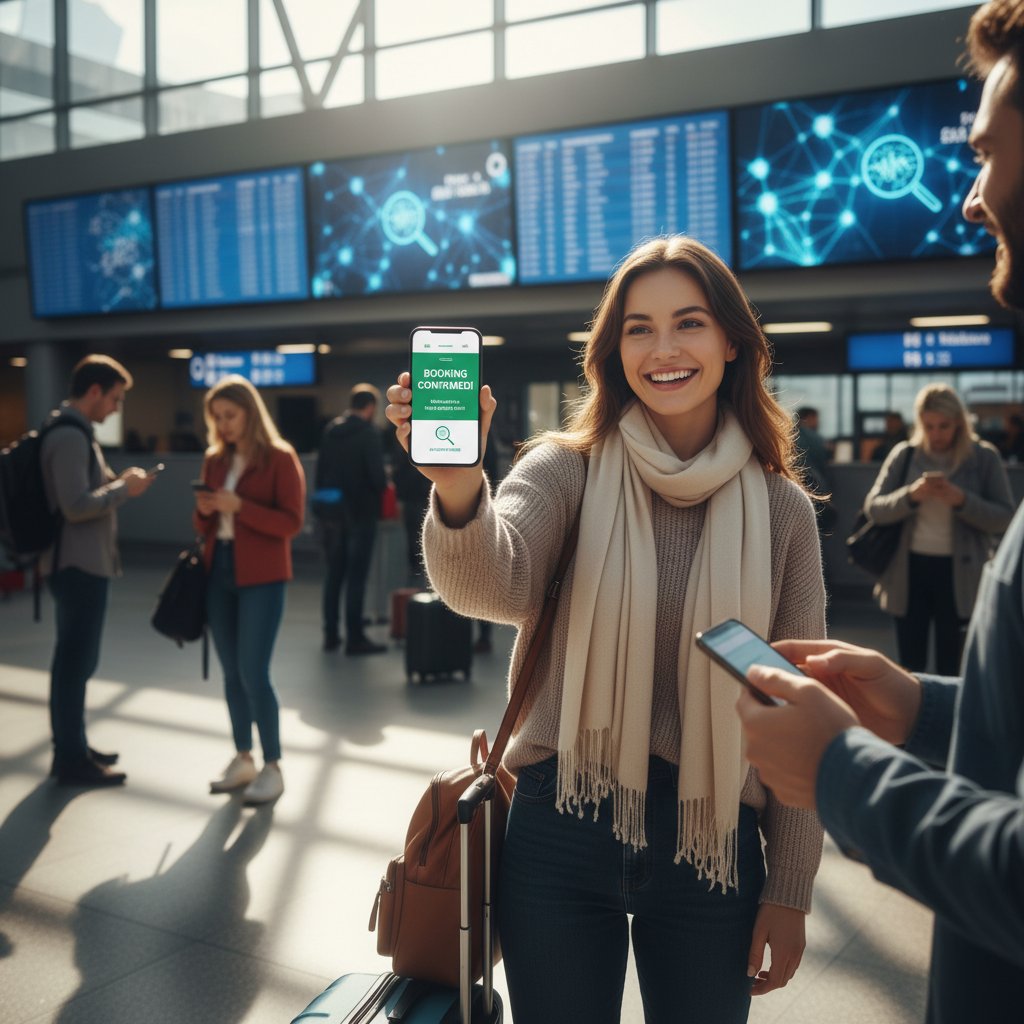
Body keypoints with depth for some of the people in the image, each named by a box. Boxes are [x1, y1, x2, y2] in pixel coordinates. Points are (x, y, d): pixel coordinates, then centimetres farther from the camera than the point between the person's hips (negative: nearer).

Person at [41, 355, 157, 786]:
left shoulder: (71, 431, 14)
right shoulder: (69, 436, -19)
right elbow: (77, 506, -26)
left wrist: (117, 484, 7)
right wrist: (124, 488, -14)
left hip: (80, 562, 11)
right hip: (79, 565, -11)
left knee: (74, 659, 17)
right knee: (76, 660, -2)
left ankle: (71, 747, 27)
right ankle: (72, 759, 7)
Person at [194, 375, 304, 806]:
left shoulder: (280, 457, -7)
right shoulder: (214, 459, 11)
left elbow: (291, 523, -12)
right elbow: (203, 526, 16)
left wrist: (239, 505, -19)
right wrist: (204, 511, -7)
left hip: (261, 578, -6)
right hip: (218, 573, 6)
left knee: (253, 674, -7)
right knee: (231, 673, 10)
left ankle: (272, 768, 5)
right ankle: (243, 759, 22)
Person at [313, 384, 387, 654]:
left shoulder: (330, 431, 7)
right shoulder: (369, 434, -12)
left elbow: (321, 469, 8)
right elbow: (377, 475, -18)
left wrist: (323, 500, 11)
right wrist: (382, 488, 3)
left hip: (330, 510, 6)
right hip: (359, 512, -6)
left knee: (334, 573, 14)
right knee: (356, 576, -1)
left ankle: (331, 634, 19)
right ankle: (354, 638, 2)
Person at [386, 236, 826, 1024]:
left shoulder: (781, 508, -1)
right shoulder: (569, 470, -6)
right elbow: (492, 585, -26)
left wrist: (790, 890, 1)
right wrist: (459, 489, -47)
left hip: (713, 843, 1)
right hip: (561, 833, -1)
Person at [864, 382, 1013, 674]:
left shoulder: (983, 457, -2)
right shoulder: (904, 455, 1)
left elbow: (1004, 518, -4)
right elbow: (873, 508, -1)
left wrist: (962, 501, -21)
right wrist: (911, 495, -19)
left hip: (959, 574, -1)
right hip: (909, 571, 2)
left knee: (950, 666, 5)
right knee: (910, 666, 9)